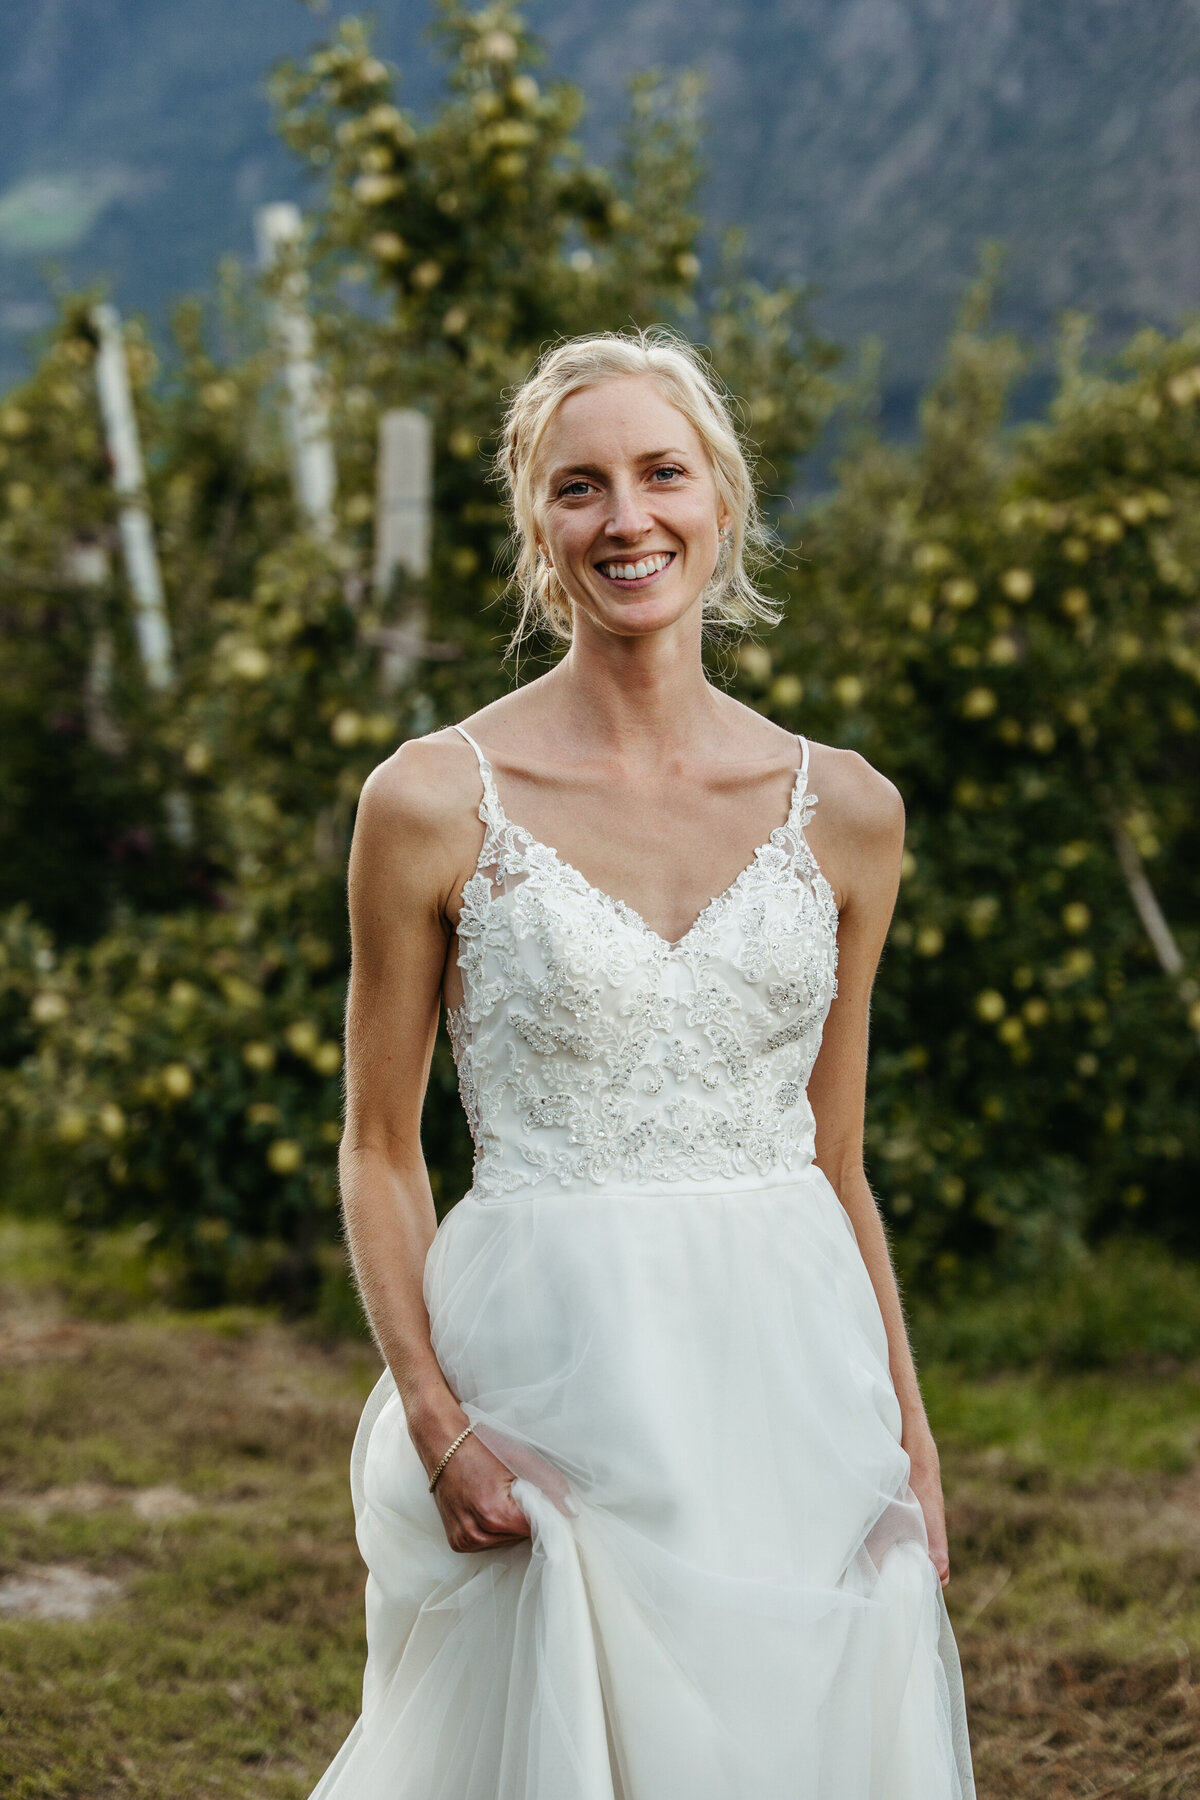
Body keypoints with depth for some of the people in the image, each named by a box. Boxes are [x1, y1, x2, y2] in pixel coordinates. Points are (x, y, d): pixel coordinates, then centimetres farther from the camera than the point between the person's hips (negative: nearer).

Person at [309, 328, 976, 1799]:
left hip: (797, 1379, 3)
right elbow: (379, 1151, 0)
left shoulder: (843, 809, 5)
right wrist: (436, 1425, -12)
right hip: (553, 1368, -3)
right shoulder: (438, 800, -5)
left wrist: (908, 1435, 6)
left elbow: (833, 1159, 11)